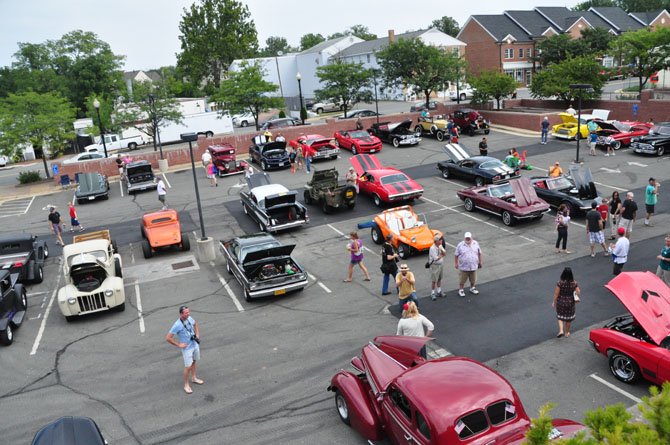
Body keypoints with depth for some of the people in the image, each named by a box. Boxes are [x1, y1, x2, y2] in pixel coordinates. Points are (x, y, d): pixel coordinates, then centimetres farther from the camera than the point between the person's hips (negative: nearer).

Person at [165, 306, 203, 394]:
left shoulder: (190, 318, -8)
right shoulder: (177, 325, -27)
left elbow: (196, 324, 16)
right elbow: (168, 338, -24)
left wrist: (197, 335, 6)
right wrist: (179, 345, -18)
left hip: (195, 345, 6)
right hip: (187, 348, -6)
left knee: (194, 362, 22)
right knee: (188, 367, 1)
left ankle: (194, 378, 43)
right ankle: (186, 385, 19)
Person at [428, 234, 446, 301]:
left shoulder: (440, 246, 3)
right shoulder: (432, 248, -22)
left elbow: (445, 254, 1)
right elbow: (436, 258, -25)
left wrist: (442, 250, -18)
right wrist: (442, 255, -10)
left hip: (441, 264, 8)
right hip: (435, 265, -8)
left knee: (439, 279, 18)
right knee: (434, 280, 0)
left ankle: (439, 291, 31)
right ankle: (432, 294, 9)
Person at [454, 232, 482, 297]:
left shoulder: (476, 244, -1)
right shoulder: (460, 245, -9)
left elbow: (479, 253, 9)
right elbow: (456, 255, -3)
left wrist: (480, 262, 12)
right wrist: (456, 263, -2)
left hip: (473, 266, 3)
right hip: (463, 267, -3)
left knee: (473, 279, 18)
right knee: (462, 280, 6)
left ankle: (472, 288, 40)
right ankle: (461, 290, 24)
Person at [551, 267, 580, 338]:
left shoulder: (560, 282, -20)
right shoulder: (574, 283, -15)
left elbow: (556, 293, -14)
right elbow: (578, 292, -10)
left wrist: (554, 302, -2)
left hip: (561, 301, -2)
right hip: (570, 302, 2)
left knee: (560, 316, 19)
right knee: (569, 318, 19)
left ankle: (561, 330, 2)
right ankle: (566, 333, 31)